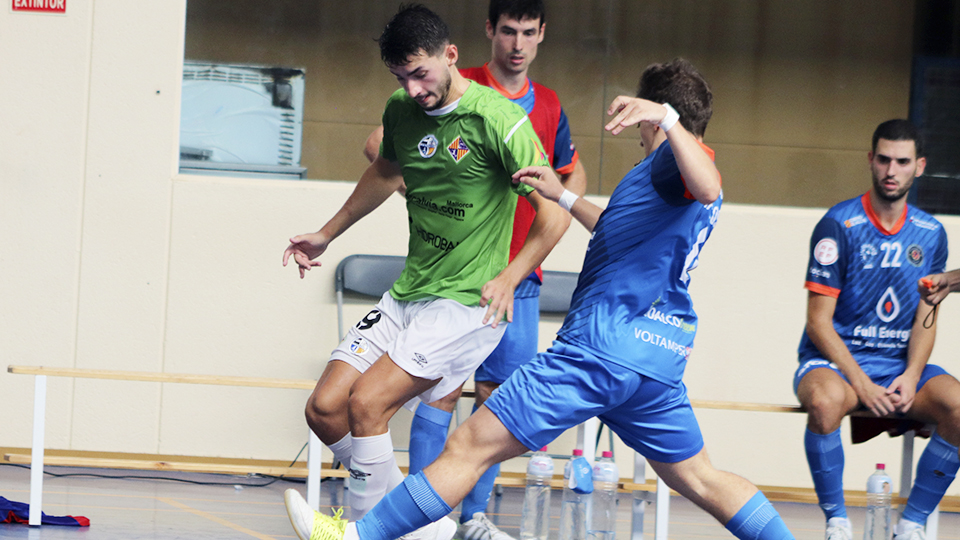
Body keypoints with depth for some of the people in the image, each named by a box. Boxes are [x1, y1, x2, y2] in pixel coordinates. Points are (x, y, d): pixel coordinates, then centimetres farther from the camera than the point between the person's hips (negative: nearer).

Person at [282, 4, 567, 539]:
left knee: (366, 403, -22)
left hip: (467, 303, -8)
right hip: (407, 294, 8)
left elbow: (554, 212, -15)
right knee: (325, 409, -2)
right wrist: (327, 234, 35)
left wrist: (509, 278, -25)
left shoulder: (497, 119, -16)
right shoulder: (401, 110, 5)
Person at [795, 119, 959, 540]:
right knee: (827, 400, -40)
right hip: (835, 360, -4)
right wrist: (860, 383, -20)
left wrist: (911, 375, -11)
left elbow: (926, 319, 9)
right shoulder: (839, 226, -7)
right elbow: (819, 320, -9)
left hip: (901, 363, 4)